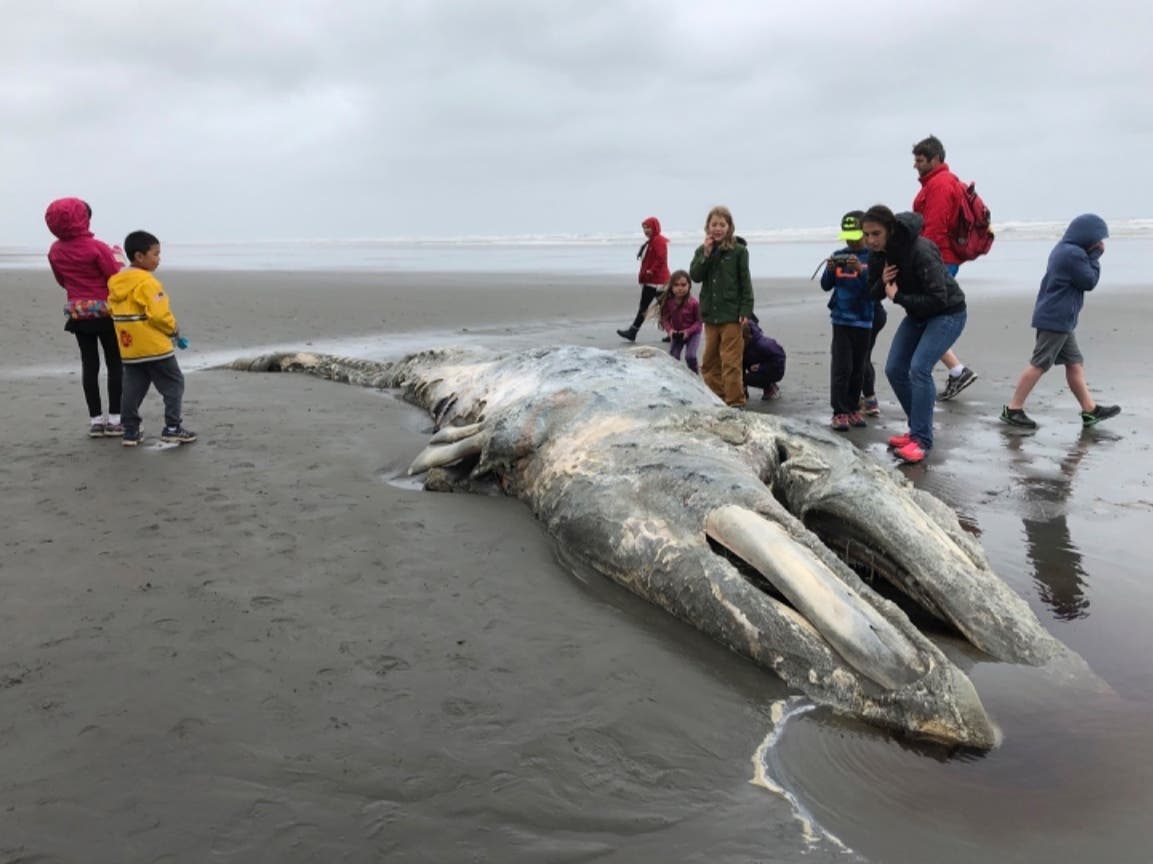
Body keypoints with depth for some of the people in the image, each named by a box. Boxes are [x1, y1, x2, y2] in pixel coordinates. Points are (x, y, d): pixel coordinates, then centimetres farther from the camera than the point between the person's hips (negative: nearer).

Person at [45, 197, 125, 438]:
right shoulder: (96, 247, -16)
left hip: (77, 313, 5)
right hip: (104, 311, -5)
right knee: (115, 363, 3)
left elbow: (63, 282, 13)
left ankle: (95, 419, 9)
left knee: (89, 364, 8)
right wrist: (115, 258, 4)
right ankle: (114, 419, 2)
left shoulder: (55, 251, 2)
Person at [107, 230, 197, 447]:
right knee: (173, 384, 4)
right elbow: (159, 314, -21)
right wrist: (175, 331, -4)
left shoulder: (116, 282, 10)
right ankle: (172, 427, 3)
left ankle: (130, 430, 13)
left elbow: (115, 312, 13)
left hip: (129, 349, 8)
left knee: (133, 388, 12)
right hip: (155, 346, -8)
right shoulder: (146, 282, -16)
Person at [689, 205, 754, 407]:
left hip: (731, 314, -5)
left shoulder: (739, 250, -4)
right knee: (710, 361, 11)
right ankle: (716, 398, 22)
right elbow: (695, 276, -5)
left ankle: (735, 402, 0)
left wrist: (745, 310, -10)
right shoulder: (702, 251, 7)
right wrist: (706, 254, -14)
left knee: (731, 361, -6)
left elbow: (745, 282, -4)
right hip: (710, 313, 5)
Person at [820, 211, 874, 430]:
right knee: (842, 367, -5)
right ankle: (839, 412, 0)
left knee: (858, 368, 9)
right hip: (841, 319, 0)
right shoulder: (838, 256, 2)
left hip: (864, 320, 0)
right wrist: (830, 270, -15)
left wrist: (861, 270, -26)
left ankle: (853, 408, 20)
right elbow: (826, 286, 4)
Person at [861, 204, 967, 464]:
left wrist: (898, 297, -27)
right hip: (917, 314, 8)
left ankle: (922, 439, -13)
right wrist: (882, 283, -20)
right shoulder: (878, 254, -8)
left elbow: (938, 298, -32)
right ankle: (919, 429, 18)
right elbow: (874, 293, 2)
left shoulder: (920, 250, -30)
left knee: (919, 368, -22)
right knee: (894, 369, 2)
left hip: (948, 313, -8)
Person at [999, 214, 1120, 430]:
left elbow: (1083, 280, 21)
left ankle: (1090, 410, 18)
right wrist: (1096, 256, -2)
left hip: (1060, 320, 11)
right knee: (1040, 364, -6)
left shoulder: (1064, 250, 14)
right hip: (1056, 320, -11)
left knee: (1075, 363, 12)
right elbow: (1089, 281, -11)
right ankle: (1013, 410, -1)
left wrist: (1093, 255, 8)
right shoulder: (1074, 254, -17)